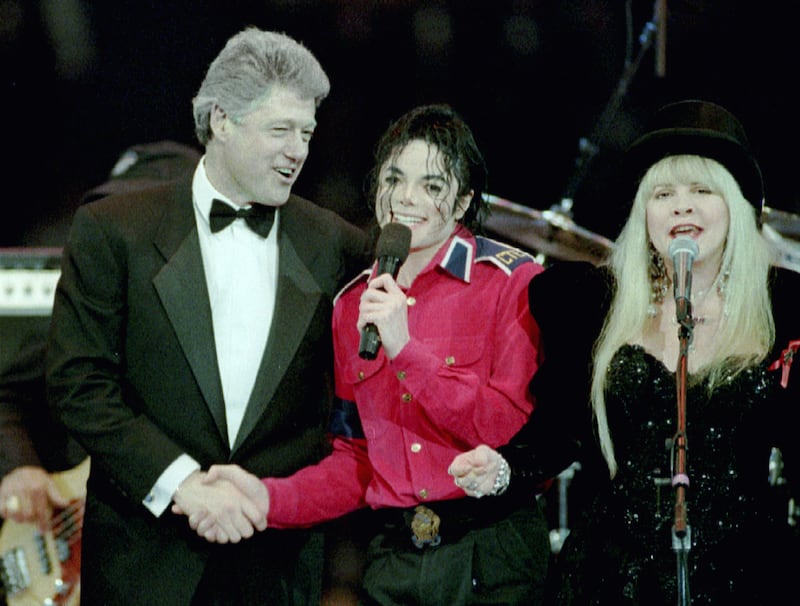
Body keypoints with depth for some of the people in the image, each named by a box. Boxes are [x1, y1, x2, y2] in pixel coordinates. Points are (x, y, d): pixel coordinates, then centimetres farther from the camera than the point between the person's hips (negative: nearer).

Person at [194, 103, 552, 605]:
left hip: (493, 562, -4)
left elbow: (518, 433, -14)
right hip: (392, 560, 4)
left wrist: (406, 351, -17)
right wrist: (268, 497, -6)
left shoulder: (514, 281, -4)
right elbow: (357, 461, 11)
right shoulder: (353, 304, 11)